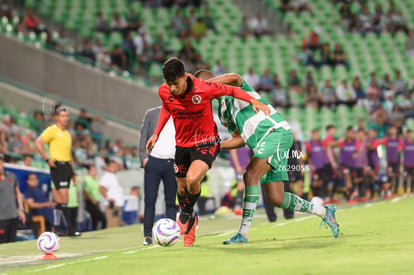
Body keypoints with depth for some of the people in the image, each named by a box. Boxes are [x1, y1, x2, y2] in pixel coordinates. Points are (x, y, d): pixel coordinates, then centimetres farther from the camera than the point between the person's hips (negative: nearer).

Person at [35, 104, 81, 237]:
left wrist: (73, 173, 22)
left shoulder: (67, 134, 22)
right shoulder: (52, 130, -2)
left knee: (59, 200, 7)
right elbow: (38, 143, -13)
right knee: (64, 199, -12)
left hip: (67, 167, 8)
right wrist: (48, 159, -17)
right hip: (58, 166, -8)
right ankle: (70, 229, -15)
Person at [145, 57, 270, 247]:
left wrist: (253, 101, -19)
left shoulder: (204, 89, -25)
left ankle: (186, 213, 3)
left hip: (206, 143, -4)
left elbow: (231, 90, -7)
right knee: (182, 188, 12)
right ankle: (189, 226, 40)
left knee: (193, 179, -28)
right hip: (182, 144, 4)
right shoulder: (164, 92, -13)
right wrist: (156, 134, 12)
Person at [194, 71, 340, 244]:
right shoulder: (223, 112, 22)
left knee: (250, 175, -24)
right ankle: (323, 211, 19)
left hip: (277, 132, -9)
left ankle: (243, 233, -24)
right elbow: (241, 138, 23)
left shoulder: (234, 88, 0)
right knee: (275, 199, 1)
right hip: (263, 143, 9)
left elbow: (234, 78, -27)